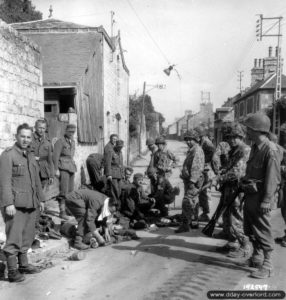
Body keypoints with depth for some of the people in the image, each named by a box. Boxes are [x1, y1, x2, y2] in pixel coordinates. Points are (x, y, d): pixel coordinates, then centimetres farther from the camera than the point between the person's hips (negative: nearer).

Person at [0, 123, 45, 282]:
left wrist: (40, 198, 20)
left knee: (27, 236, 14)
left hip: (30, 203, 7)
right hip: (15, 204, -7)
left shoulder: (31, 156, 17)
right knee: (14, 238, -2)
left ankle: (24, 265, 27)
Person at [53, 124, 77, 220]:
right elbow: (55, 156, -13)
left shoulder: (73, 142, 16)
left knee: (71, 190, 9)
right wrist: (56, 169, -18)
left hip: (71, 167, 8)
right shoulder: (60, 141, -7)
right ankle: (62, 212, -5)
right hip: (63, 167, -8)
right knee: (64, 190, -10)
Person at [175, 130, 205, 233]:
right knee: (193, 202, 16)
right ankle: (194, 222, 26)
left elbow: (196, 167, -23)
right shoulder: (191, 151, 18)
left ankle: (185, 225, -11)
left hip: (193, 180, -11)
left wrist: (192, 181, -28)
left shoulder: (197, 150, -14)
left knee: (187, 202, -13)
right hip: (189, 180, 11)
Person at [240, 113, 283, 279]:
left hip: (260, 197, -9)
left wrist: (266, 201, -22)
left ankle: (267, 266, 12)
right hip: (250, 195, 9)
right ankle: (257, 258, 36)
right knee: (251, 229, 19)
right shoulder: (255, 147, 11)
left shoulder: (271, 150, -18)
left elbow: (274, 178, -21)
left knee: (263, 231, 0)